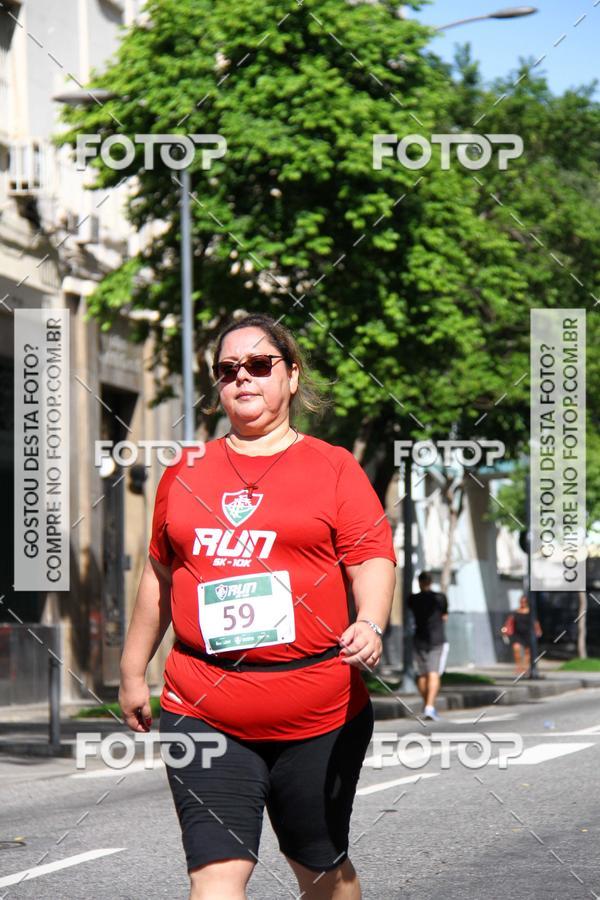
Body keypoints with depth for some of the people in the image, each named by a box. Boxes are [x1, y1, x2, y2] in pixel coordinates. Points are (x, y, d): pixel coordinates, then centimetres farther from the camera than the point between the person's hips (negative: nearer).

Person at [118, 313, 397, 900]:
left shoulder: (333, 467, 4)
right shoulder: (186, 472, 13)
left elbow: (374, 559, -4)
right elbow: (159, 575, 22)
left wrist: (369, 625, -24)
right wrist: (132, 673, 24)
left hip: (317, 713, -1)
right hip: (203, 712, 1)